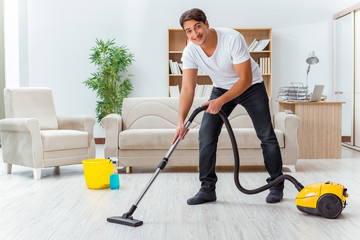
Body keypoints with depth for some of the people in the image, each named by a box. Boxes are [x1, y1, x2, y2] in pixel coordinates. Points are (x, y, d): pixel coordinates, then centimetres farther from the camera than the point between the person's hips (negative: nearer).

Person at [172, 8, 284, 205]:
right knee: (206, 135, -9)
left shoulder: (233, 39, -33)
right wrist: (181, 121, -33)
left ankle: (276, 185, 14)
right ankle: (207, 189, 1)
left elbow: (246, 79, -30)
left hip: (250, 86, -3)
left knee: (267, 136, -3)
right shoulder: (190, 52, -20)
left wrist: (221, 101, -38)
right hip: (221, 87, 4)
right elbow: (188, 88, -22)